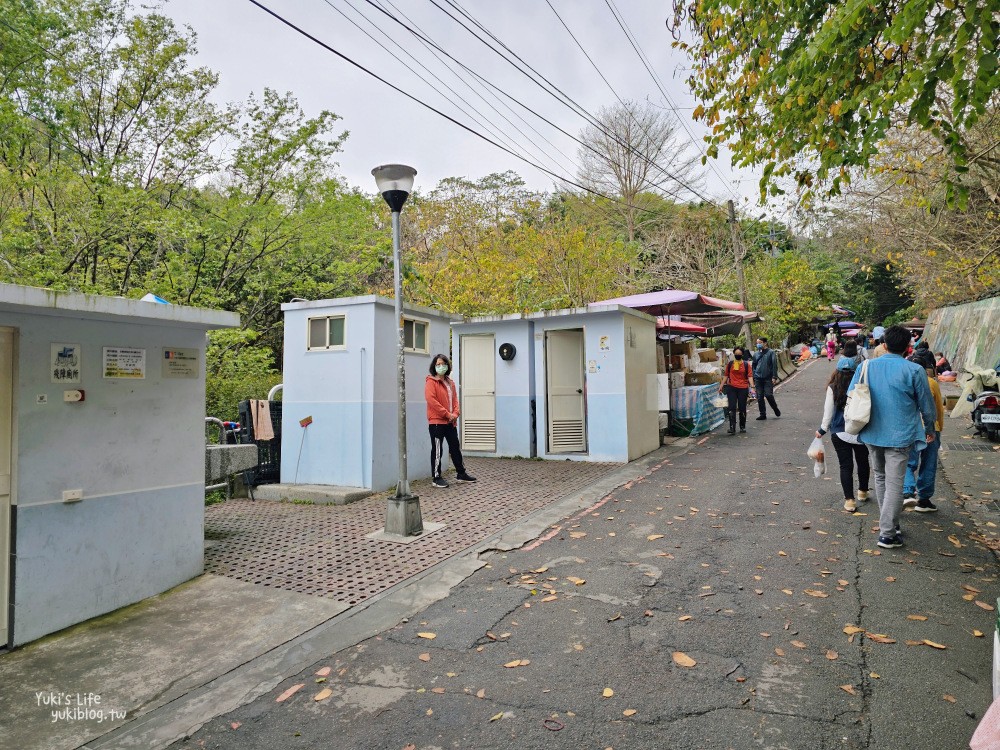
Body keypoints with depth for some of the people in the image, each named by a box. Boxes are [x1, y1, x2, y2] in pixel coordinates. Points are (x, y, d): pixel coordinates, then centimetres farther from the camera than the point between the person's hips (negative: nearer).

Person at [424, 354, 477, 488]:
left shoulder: (450, 383, 15)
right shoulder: (431, 382, -7)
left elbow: (455, 399, 15)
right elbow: (431, 400, -17)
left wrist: (455, 413, -5)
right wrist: (447, 414, -17)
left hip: (450, 422, 7)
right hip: (436, 421, -7)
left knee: (456, 448, 14)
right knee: (437, 450, -2)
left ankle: (461, 473, 26)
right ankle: (436, 478, 6)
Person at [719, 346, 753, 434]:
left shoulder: (746, 364, 4)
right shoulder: (730, 364, 10)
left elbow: (750, 376, -3)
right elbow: (726, 376, 16)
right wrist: (721, 386, 13)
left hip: (743, 388, -1)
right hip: (731, 388, 1)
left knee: (742, 408, 7)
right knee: (732, 407, -7)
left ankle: (742, 427, 21)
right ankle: (732, 427, -10)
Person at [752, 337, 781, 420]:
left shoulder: (771, 352, -2)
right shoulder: (756, 354, 11)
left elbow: (774, 365, -5)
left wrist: (774, 377, -11)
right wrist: (753, 378, 13)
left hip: (768, 378, -4)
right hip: (758, 378, 4)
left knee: (768, 395, -9)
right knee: (759, 397, 3)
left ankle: (775, 409, 18)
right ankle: (763, 414, 13)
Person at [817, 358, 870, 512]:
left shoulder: (833, 388, -11)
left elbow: (828, 412, -6)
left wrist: (822, 430, 7)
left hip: (840, 433, -1)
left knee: (846, 466, 5)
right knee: (863, 462, 21)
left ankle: (849, 500, 2)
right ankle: (863, 492, 39)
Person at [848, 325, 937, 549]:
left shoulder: (866, 367, -2)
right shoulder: (914, 370, -10)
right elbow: (926, 404, 0)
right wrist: (930, 429, 17)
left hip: (872, 434, 4)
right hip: (900, 435, -3)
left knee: (880, 478, 20)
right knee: (894, 484, 0)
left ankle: (890, 522, 32)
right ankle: (887, 534, 1)